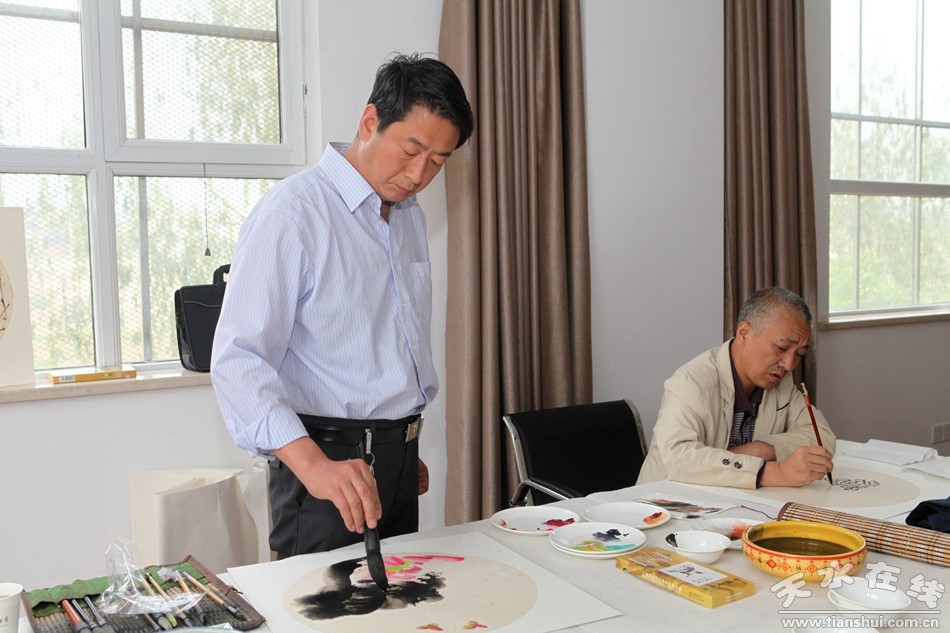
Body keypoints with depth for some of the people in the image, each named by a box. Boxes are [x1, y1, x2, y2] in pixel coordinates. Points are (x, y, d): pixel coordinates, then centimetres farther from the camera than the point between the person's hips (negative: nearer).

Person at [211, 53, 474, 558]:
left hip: (397, 457, 8)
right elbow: (237, 361, -24)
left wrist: (406, 451, 19)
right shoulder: (293, 212, -16)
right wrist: (313, 464, -35)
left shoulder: (410, 215, 12)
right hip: (327, 464, -8)